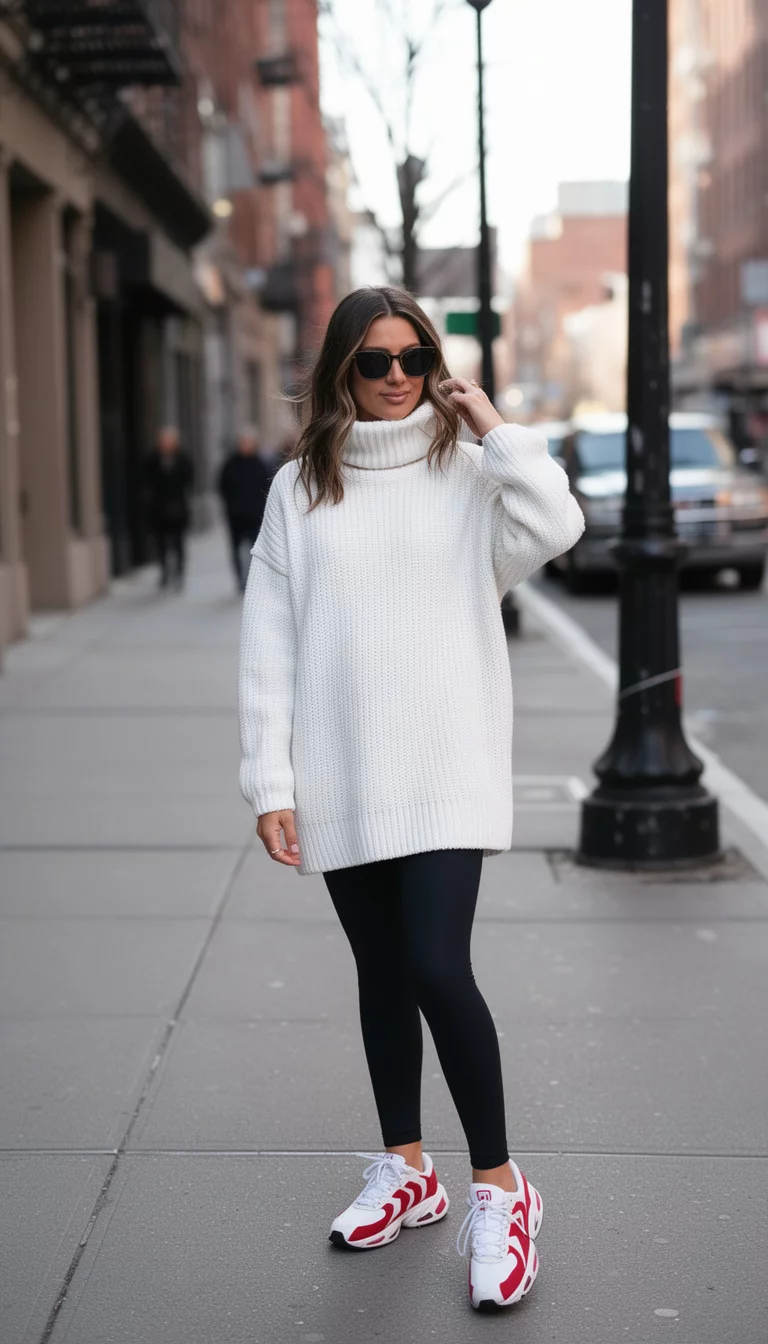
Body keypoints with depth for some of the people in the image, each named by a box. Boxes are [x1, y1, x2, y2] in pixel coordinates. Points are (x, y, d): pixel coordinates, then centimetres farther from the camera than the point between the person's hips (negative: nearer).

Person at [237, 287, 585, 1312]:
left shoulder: (468, 469, 1)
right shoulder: (299, 487, 6)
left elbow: (555, 525, -20)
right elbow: (268, 642, 4)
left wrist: (492, 426, -11)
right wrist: (271, 783, -1)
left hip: (445, 774, -3)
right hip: (339, 782, 3)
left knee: (438, 971, -12)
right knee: (383, 976, 14)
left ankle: (499, 1189, 5)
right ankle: (406, 1172, 31)